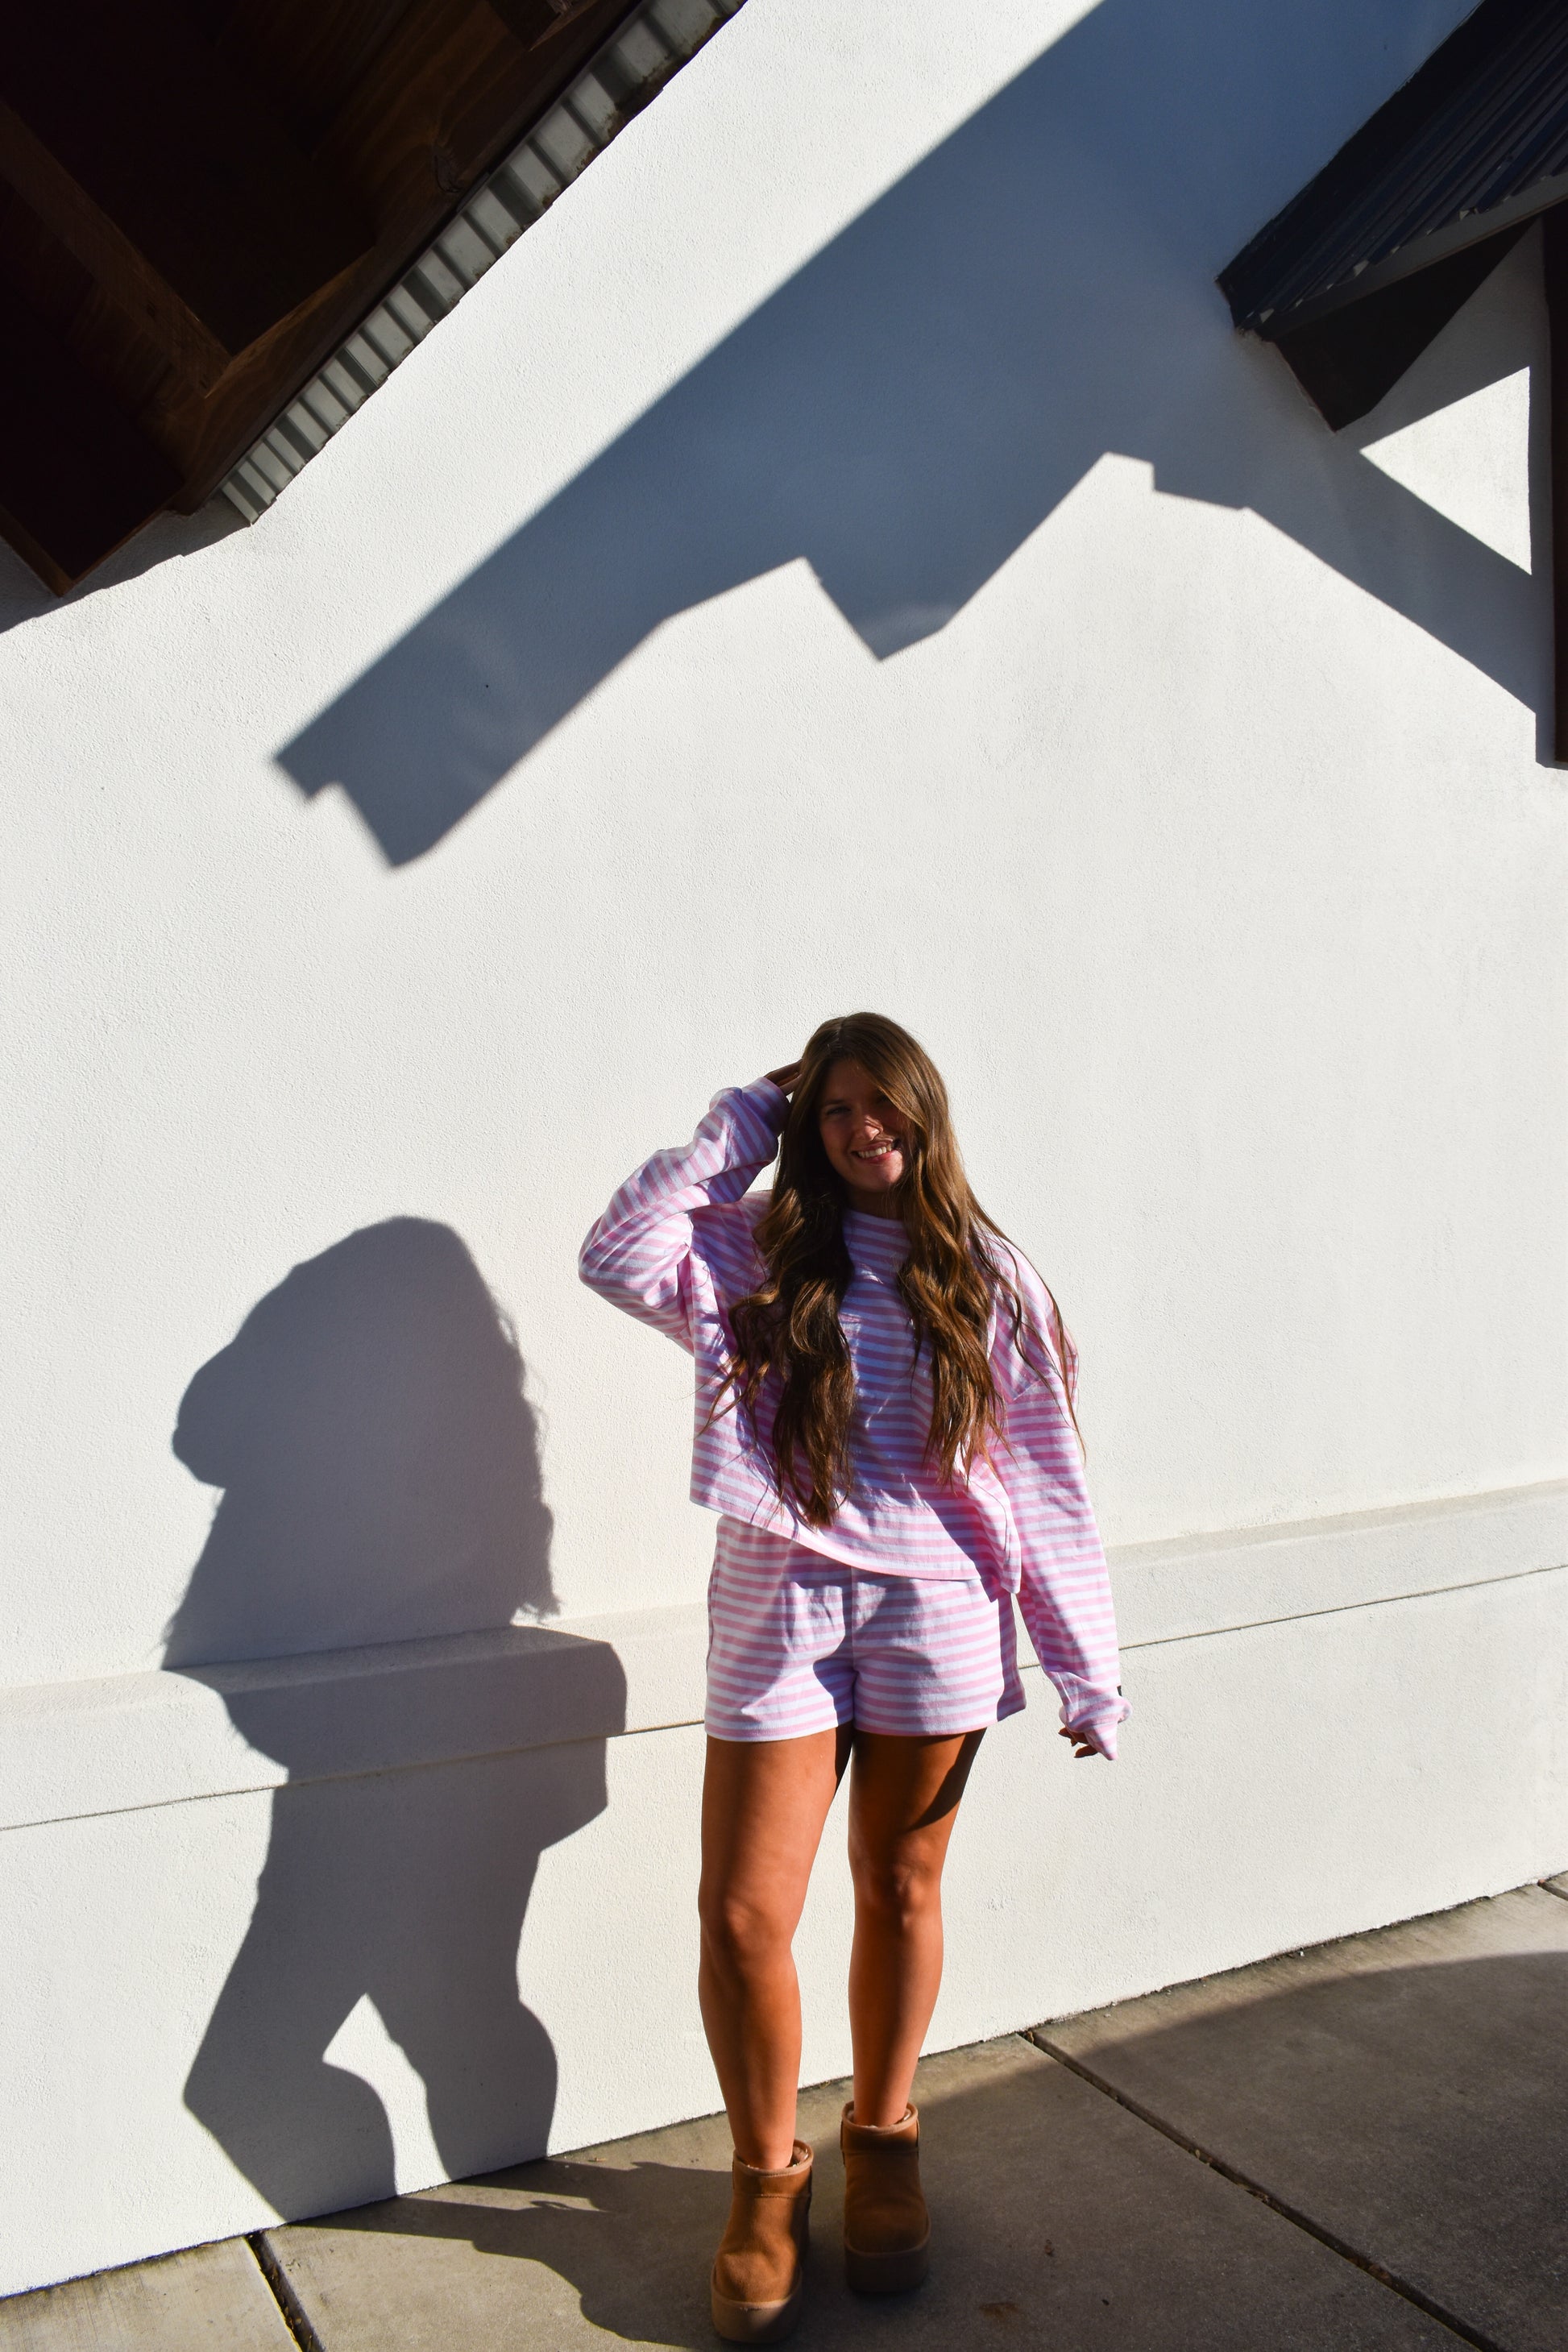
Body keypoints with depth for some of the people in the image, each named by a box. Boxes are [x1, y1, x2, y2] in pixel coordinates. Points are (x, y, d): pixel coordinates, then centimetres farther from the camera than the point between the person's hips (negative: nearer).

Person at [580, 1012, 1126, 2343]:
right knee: (743, 1917, -1)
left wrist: (1089, 1669, 1)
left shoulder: (986, 1279, 3)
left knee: (900, 1890, 15)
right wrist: (736, 1127, -7)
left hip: (934, 1616, 1)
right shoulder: (756, 1258, 2)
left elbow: (1046, 1480, 3)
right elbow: (619, 1256, -17)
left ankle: (883, 2143, 38)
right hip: (781, 1609, 0)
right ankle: (769, 2175, 25)